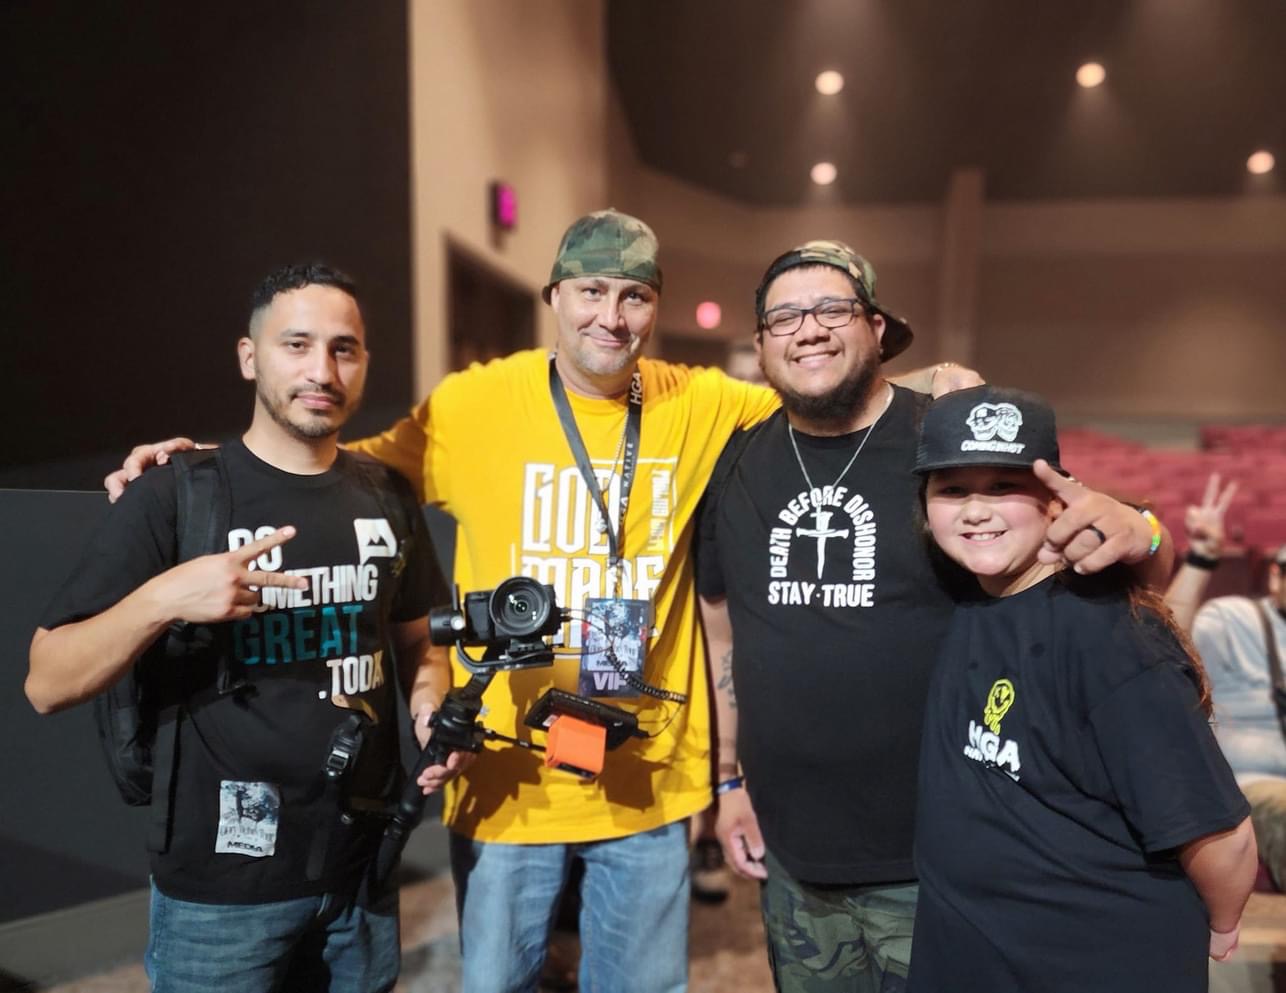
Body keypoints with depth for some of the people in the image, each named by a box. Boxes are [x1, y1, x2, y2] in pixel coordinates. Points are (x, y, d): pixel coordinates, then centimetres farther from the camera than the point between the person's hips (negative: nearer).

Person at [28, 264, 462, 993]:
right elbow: (48, 684, -11)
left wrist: (433, 716, -7)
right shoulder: (173, 498, -11)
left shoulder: (387, 497, 2)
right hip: (223, 884, -3)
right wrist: (163, 598, -27)